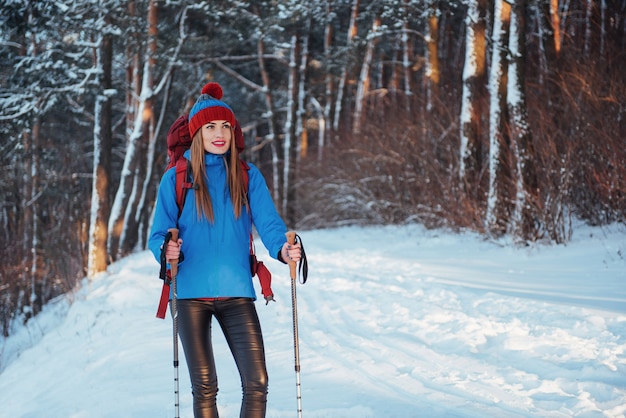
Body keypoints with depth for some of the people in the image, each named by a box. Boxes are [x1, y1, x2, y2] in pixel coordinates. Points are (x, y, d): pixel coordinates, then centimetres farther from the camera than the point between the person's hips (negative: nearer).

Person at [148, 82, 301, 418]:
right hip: (192, 293, -1)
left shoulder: (248, 176, 7)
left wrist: (282, 249, -25)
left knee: (256, 382, -6)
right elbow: (159, 233, 1)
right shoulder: (176, 178, 3)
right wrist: (166, 250, -22)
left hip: (236, 292, 1)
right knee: (204, 387, 4)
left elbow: (268, 223, -3)